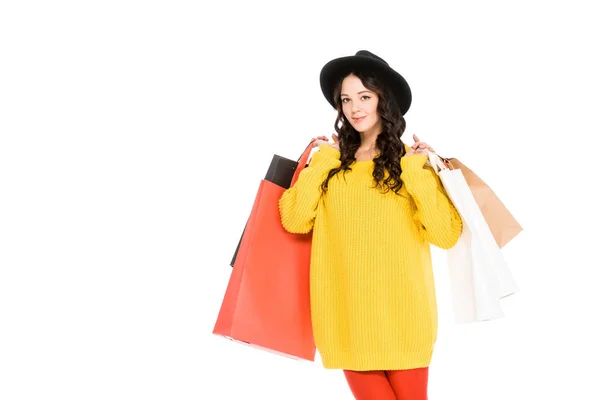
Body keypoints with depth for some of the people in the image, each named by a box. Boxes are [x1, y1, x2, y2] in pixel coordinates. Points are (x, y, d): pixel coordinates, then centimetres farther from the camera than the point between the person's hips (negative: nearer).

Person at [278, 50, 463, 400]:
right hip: (346, 314, 2)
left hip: (402, 312, -1)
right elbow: (294, 221, -5)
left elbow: (447, 235, -8)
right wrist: (321, 162, -3)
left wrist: (416, 172, -12)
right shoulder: (332, 161, 7)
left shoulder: (411, 160, 1)